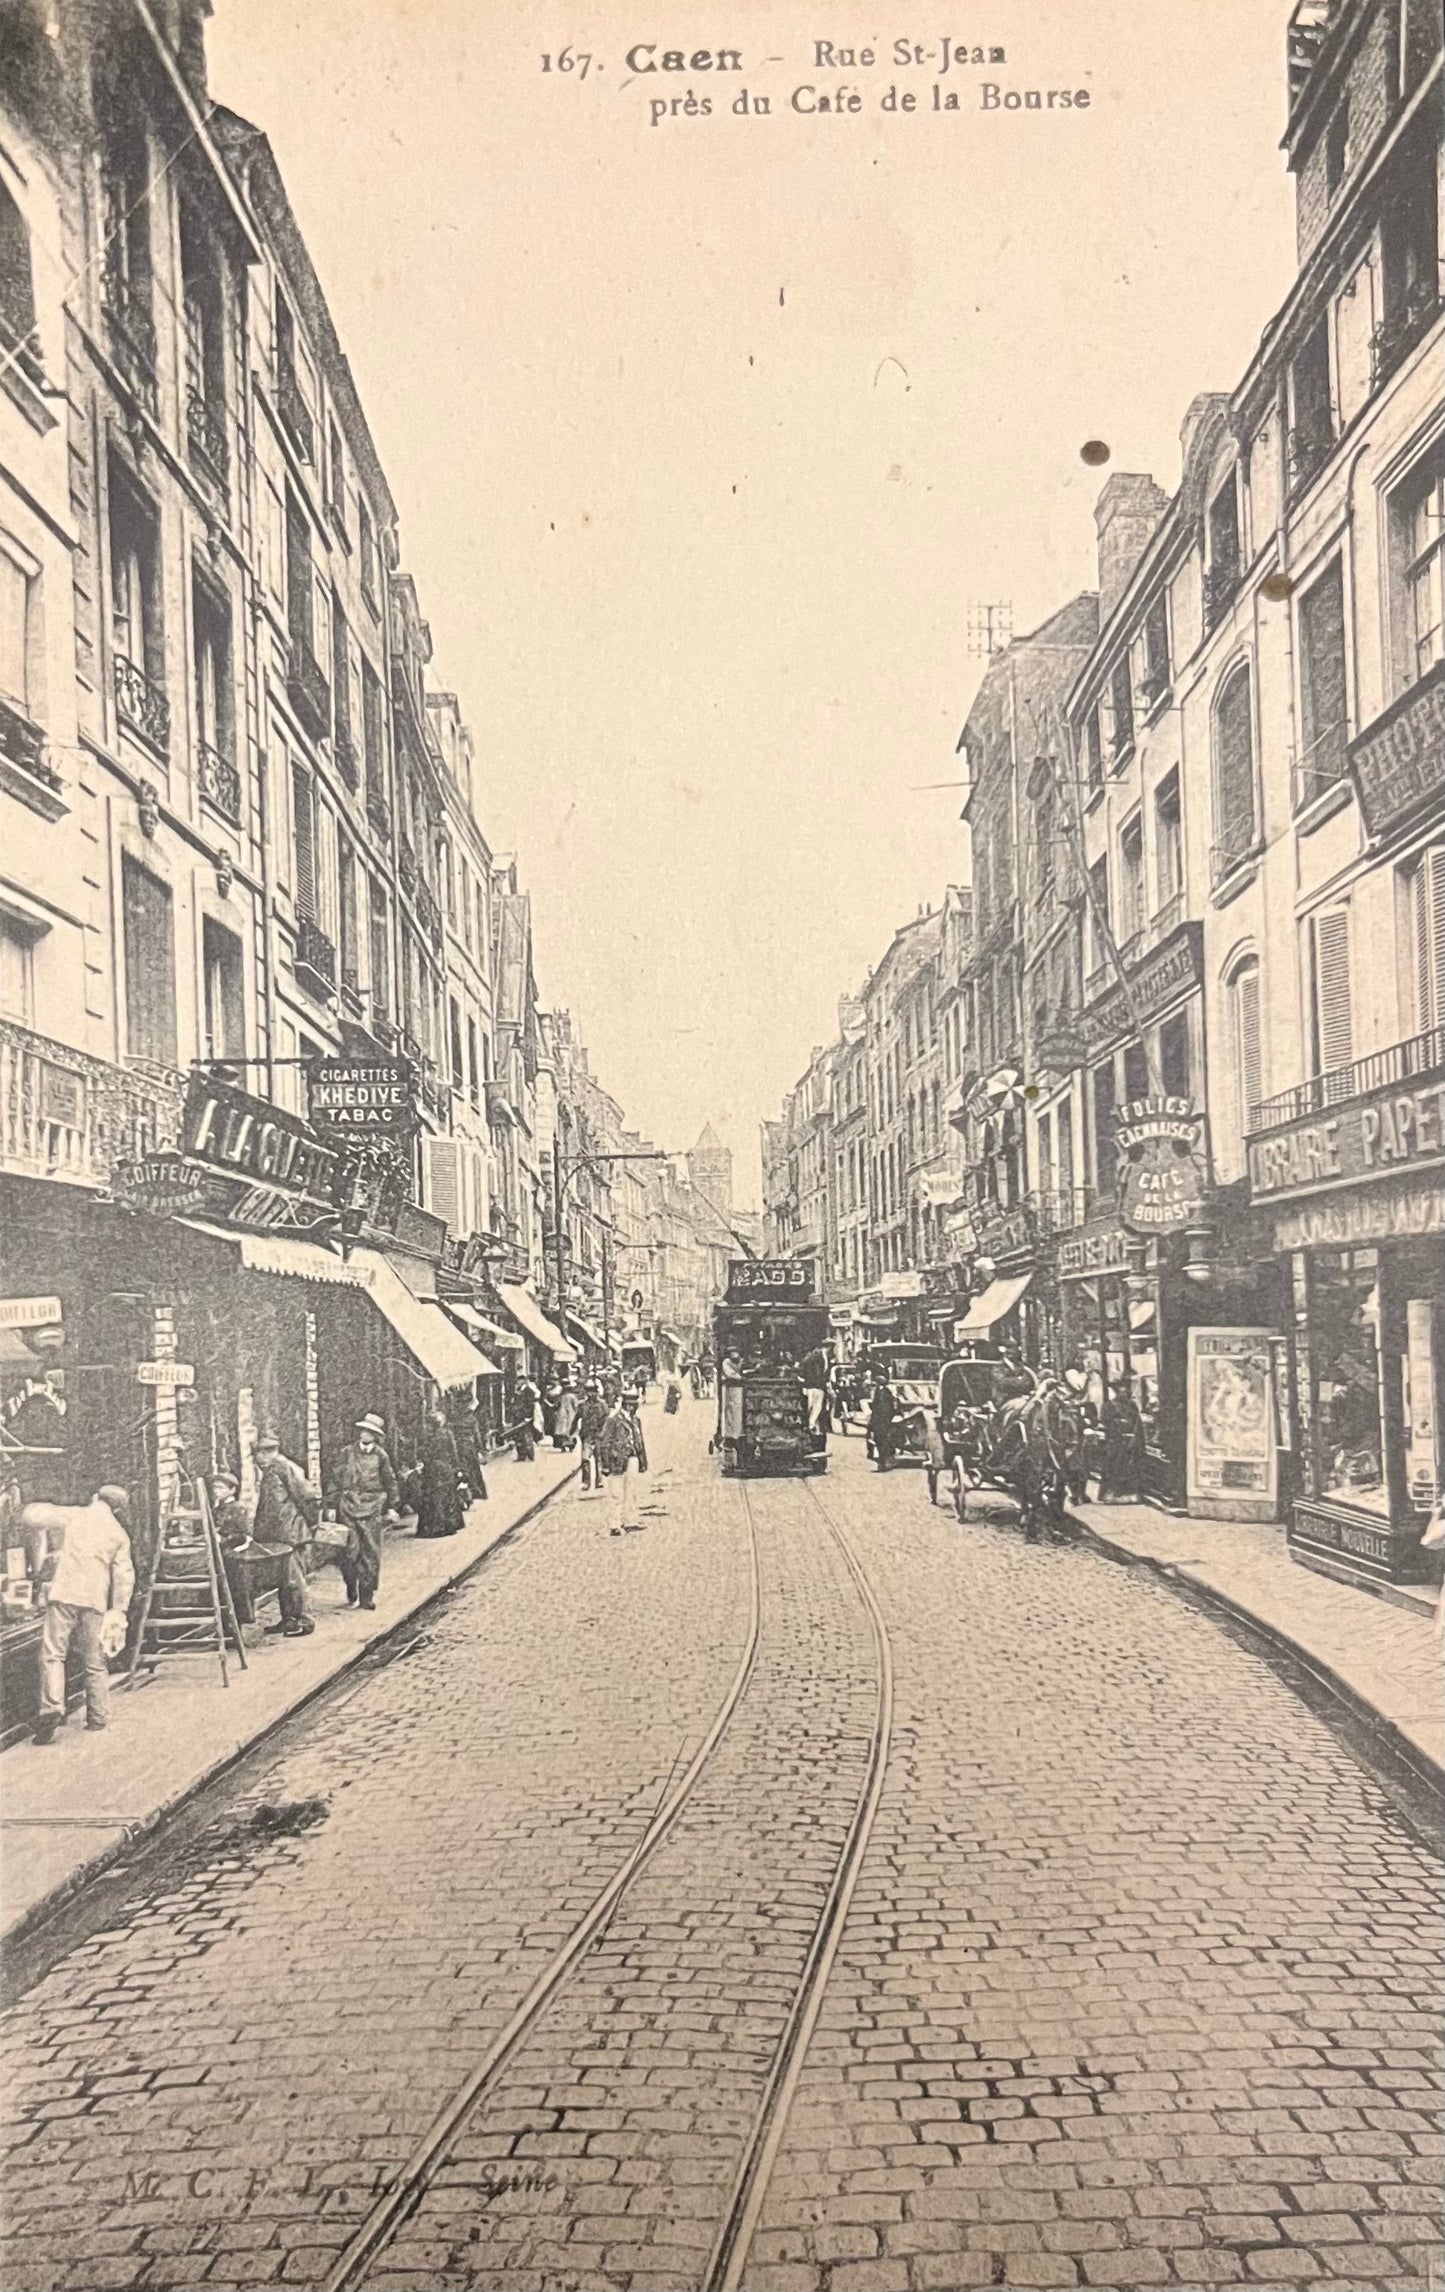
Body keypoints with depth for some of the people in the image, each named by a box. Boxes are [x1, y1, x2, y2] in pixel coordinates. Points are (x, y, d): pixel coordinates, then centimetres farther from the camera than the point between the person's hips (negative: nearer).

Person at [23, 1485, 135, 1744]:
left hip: (63, 1594, -2)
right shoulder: (119, 1534, 13)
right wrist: (119, 1611, 8)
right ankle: (98, 1718, 14)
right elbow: (124, 1575, 6)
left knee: (53, 1654, -3)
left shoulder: (73, 1515, 8)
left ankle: (52, 1708, -21)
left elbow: (31, 1515, -1)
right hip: (95, 1599, 2)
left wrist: (28, 1530, 21)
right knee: (95, 1661, 11)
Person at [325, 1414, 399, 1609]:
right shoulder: (347, 1454, 4)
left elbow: (390, 1482, 14)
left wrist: (391, 1507, 13)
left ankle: (367, 1597, 8)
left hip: (372, 1512, 1)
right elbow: (336, 1480, 7)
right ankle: (351, 1594, 15)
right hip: (348, 1509, 0)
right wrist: (332, 1505, 4)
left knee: (371, 1554, 0)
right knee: (350, 1552, -4)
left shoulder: (381, 1456, 6)